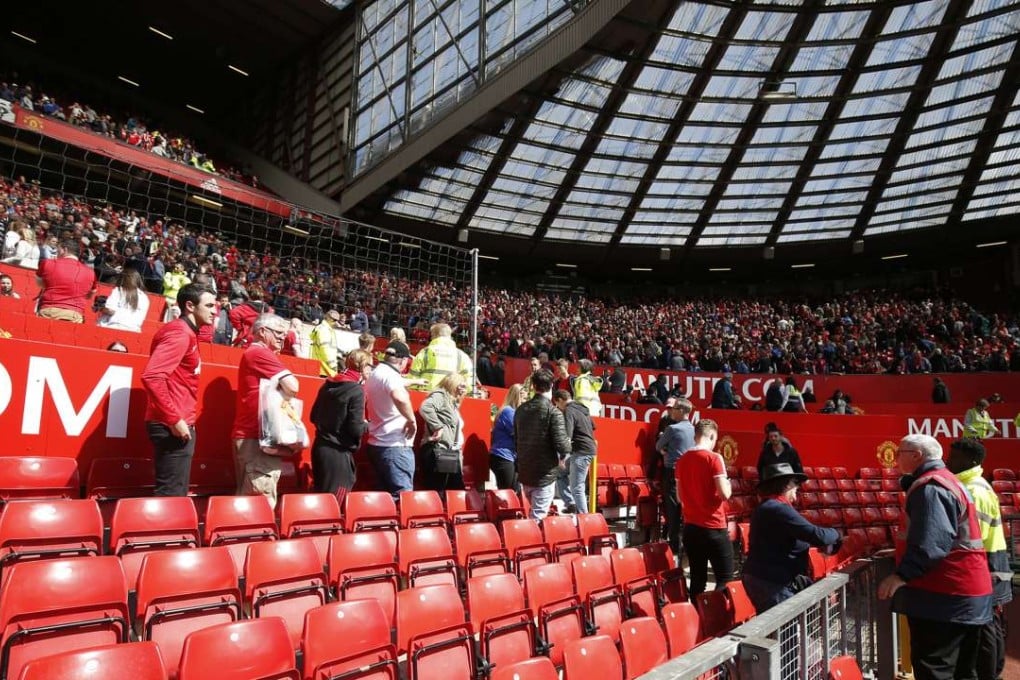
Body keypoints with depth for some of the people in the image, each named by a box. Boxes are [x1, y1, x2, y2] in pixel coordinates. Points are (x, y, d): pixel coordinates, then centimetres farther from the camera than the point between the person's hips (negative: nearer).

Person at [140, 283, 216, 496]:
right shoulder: (179, 333, -14)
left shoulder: (186, 333, 17)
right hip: (172, 427, -10)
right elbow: (152, 376, -26)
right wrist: (174, 419, -23)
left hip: (179, 424, 10)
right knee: (171, 495, -6)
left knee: (175, 493, 14)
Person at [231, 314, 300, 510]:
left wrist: (279, 384, 1)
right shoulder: (261, 353, -10)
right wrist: (281, 384, 2)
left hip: (250, 436, 11)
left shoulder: (253, 353, 21)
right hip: (256, 438, -11)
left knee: (250, 501, 13)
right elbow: (292, 387, -18)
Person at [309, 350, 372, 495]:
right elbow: (355, 429, -18)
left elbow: (314, 417, 16)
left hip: (320, 447, 8)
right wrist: (366, 425, 2)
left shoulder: (327, 384, 9)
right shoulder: (356, 390, -15)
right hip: (339, 453, -8)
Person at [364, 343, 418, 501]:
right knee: (402, 496, -8)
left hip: (378, 443, 10)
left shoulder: (375, 374, 14)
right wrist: (412, 420, -24)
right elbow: (400, 397, -38)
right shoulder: (390, 374, -17)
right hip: (395, 445, -10)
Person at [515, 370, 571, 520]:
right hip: (545, 473, -6)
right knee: (538, 517, 0)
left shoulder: (521, 409, 5)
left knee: (534, 512, 23)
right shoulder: (553, 411, -14)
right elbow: (561, 442, -20)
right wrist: (564, 455, 1)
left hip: (524, 471, 6)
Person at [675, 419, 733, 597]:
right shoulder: (714, 458, -11)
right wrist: (729, 486, 4)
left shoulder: (682, 460, 7)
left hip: (690, 526, 6)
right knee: (725, 577, 4)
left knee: (697, 577, 11)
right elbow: (724, 494, -16)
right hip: (713, 527, -6)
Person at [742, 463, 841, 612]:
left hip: (761, 579, 11)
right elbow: (817, 535, -21)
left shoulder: (767, 507, 15)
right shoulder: (779, 509, -20)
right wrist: (835, 534, -2)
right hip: (771, 583, -11)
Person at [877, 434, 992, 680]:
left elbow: (931, 542, -27)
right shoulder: (945, 481, 18)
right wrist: (901, 555, 25)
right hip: (961, 593, 11)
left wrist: (902, 574, -30)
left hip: (945, 595, -11)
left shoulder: (930, 487, -16)